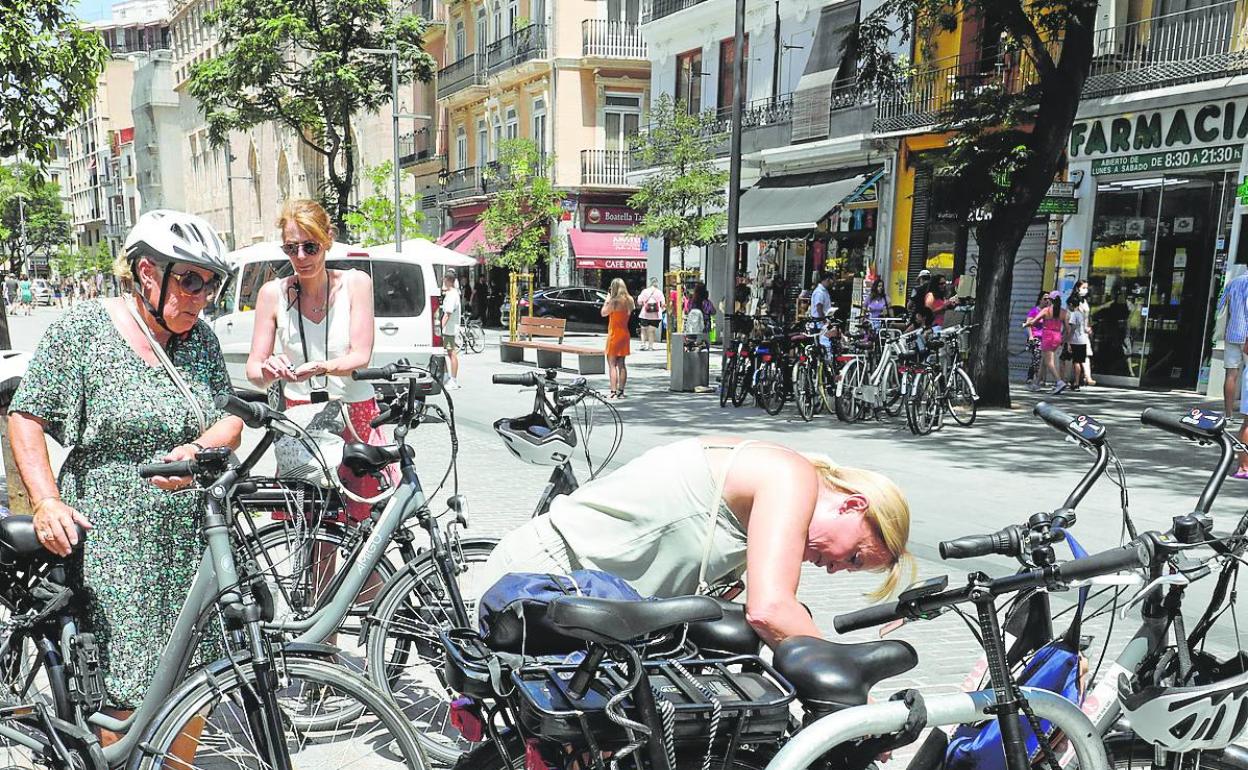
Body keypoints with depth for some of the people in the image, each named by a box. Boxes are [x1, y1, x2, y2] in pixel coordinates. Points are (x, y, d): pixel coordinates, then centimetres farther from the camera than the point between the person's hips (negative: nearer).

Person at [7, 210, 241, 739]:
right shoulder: (82, 329, -3)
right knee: (130, 695, -3)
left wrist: (197, 450, -15)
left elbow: (231, 420, 6)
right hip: (112, 542, -4)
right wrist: (47, 501, -13)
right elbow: (25, 418, -1)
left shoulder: (201, 338, 9)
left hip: (193, 538, 4)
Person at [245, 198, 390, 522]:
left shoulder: (355, 283, -1)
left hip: (355, 417, -1)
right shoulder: (274, 293, 2)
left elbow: (360, 357, -9)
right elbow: (253, 367, -1)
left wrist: (321, 367, -30)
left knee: (365, 524, -6)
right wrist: (267, 372, -25)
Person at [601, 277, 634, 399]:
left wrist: (608, 298, 0)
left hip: (614, 334, -7)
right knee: (621, 364, 11)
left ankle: (613, 392, -6)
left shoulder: (614, 301, -17)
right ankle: (621, 391, 13)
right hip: (625, 334, 7)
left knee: (612, 364, -3)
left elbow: (603, 313, -6)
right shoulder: (629, 300, 4)